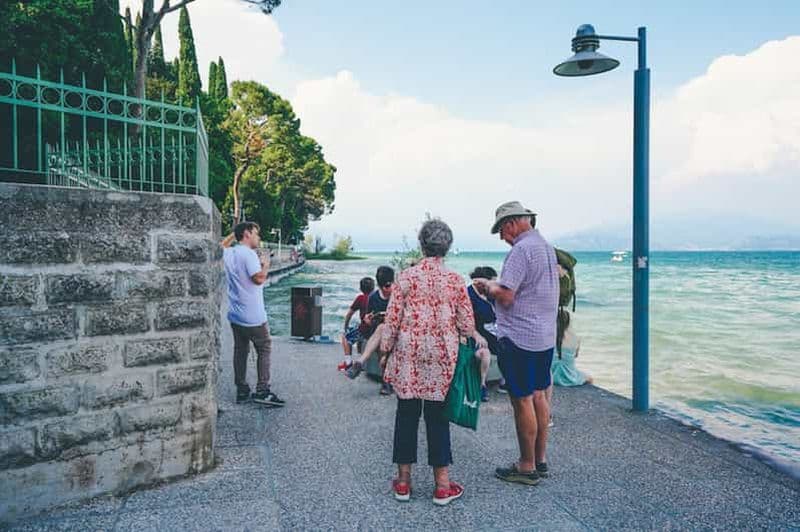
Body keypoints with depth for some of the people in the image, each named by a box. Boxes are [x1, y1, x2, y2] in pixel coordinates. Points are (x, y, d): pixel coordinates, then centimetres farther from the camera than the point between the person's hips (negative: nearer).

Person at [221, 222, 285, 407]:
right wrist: (266, 264, -9)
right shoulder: (249, 254, -16)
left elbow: (223, 245, 34)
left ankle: (242, 391, 17)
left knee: (240, 351, 12)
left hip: (235, 314, 8)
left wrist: (234, 233, 26)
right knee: (264, 350, 3)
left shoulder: (228, 253, 9)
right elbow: (259, 278, -25)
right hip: (253, 316, -8)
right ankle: (262, 391, 0)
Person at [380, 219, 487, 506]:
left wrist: (386, 349, 8)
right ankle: (442, 485, 16)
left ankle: (403, 481, 19)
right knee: (437, 415, 9)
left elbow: (392, 318, -3)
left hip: (408, 354, 0)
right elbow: (466, 322, 2)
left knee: (406, 412, 10)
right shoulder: (455, 280, -3)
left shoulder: (407, 276, -5)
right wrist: (476, 336, 22)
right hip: (442, 355, 0)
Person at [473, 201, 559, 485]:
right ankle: (540, 459, 27)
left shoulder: (521, 250, -17)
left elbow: (506, 297, -22)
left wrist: (489, 287, -3)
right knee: (539, 395, 16)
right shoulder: (547, 247, 13)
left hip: (520, 338, -10)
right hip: (546, 336, 10)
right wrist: (497, 286, 16)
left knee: (522, 400, 0)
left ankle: (527, 467, 10)